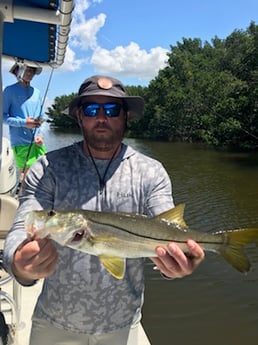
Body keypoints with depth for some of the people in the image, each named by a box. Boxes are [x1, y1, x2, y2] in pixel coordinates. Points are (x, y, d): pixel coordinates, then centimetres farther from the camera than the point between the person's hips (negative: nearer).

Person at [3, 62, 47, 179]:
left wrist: (40, 134, 1)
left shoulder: (36, 92, 14)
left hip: (37, 141, 5)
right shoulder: (10, 90, -1)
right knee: (27, 173, -5)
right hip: (20, 142, -5)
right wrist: (23, 123, -17)